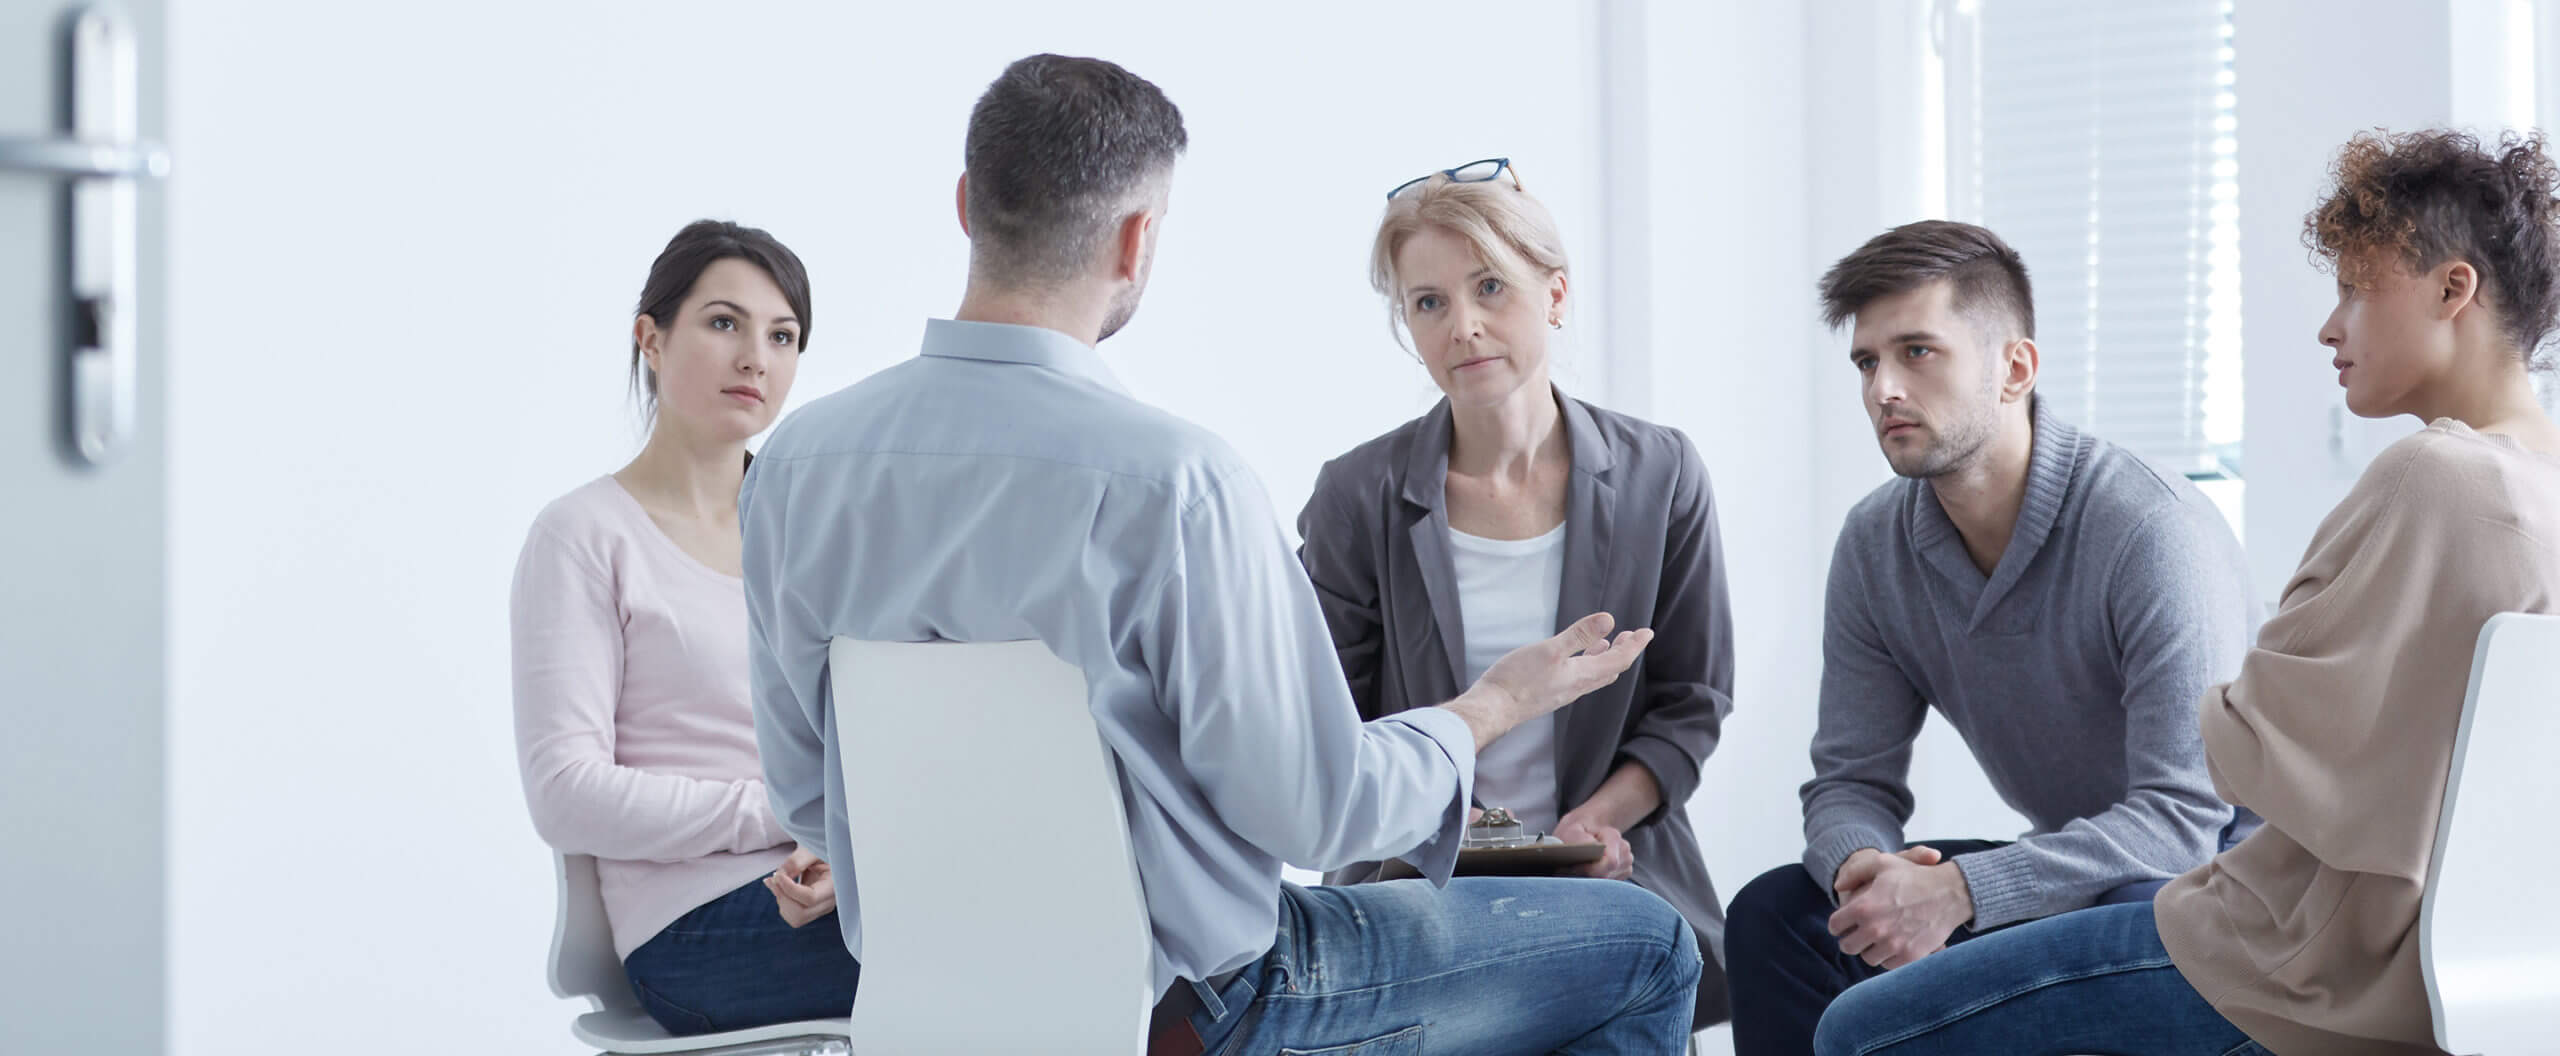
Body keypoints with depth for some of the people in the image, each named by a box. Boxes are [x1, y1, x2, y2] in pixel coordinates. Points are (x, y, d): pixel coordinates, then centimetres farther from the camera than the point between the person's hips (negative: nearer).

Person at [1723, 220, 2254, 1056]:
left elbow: (2183, 815, -29)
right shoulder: (1875, 546, -3)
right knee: (1776, 912, -11)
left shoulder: (2155, 531, -25)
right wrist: (1863, 866, -26)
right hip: (2069, 864, 6)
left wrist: (1956, 892, -38)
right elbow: (1851, 778, 1)